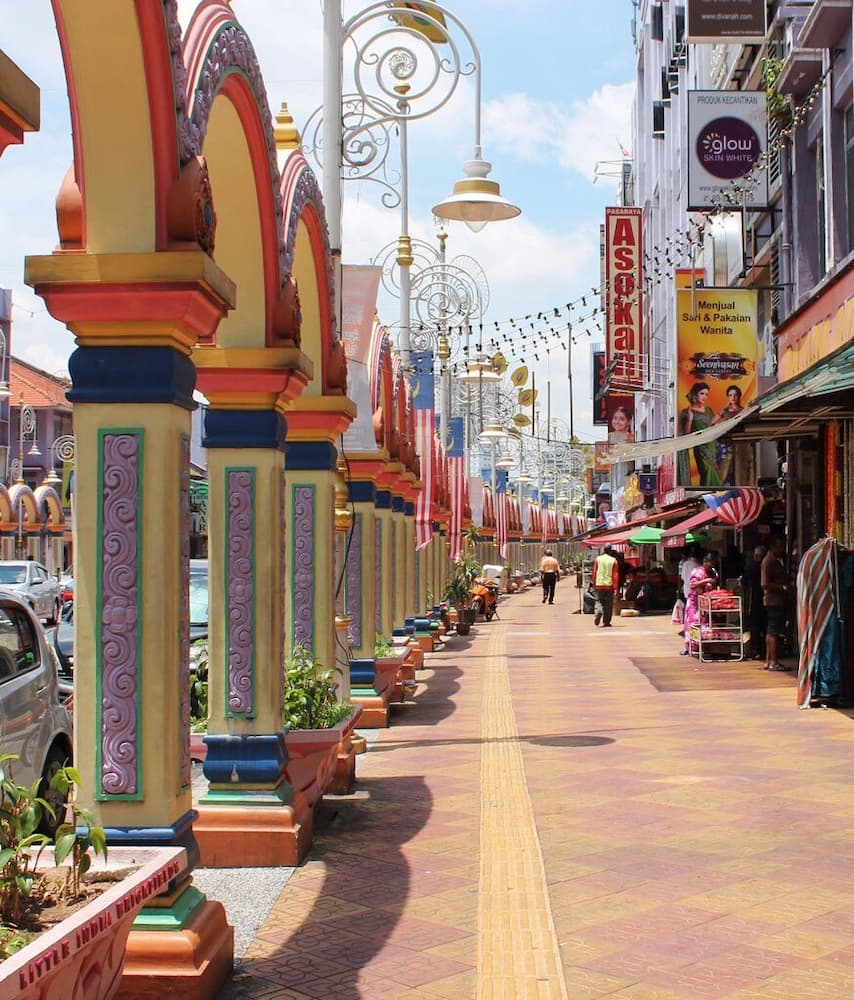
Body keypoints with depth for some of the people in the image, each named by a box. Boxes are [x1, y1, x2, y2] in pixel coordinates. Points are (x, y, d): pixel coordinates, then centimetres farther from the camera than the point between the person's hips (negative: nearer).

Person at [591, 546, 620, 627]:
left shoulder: (598, 559, 1)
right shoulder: (614, 561, -1)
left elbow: (594, 572, 2)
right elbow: (616, 575, -4)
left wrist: (594, 584, 11)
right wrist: (615, 587, -3)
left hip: (599, 584, 1)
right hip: (609, 585, -1)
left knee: (599, 601, 9)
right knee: (608, 605, 7)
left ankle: (599, 611, -24)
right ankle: (606, 622, 7)